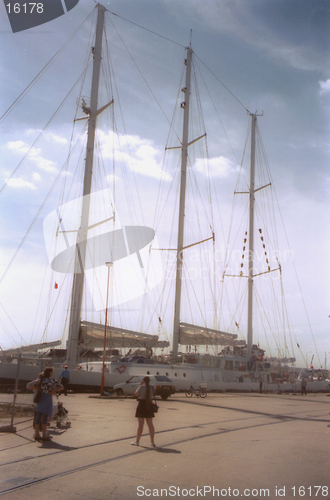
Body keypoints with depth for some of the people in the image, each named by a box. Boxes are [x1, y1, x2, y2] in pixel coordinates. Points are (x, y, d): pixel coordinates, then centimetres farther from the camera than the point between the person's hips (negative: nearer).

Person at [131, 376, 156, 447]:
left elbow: (136, 394, -4)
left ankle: (137, 441, 6)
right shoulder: (152, 387, 1)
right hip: (149, 406, 5)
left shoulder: (142, 387, -14)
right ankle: (152, 441, 7)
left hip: (142, 405, -5)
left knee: (140, 424, -1)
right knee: (150, 424, 8)